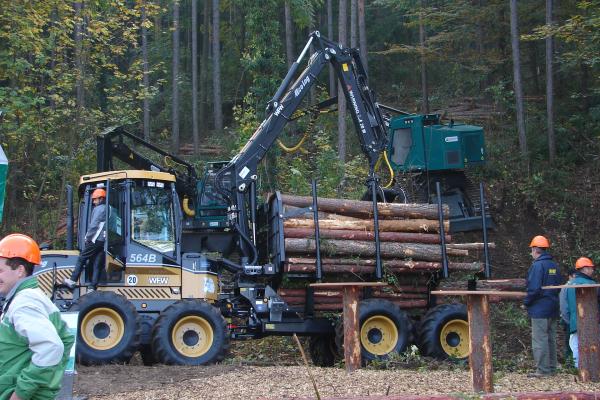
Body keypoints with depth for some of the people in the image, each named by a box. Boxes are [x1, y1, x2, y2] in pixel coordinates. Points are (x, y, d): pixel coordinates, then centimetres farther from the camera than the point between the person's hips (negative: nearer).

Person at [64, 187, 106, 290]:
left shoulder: (99, 209, -5)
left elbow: (93, 225, -13)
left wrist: (88, 237, -4)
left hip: (95, 240, -7)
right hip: (104, 242, 7)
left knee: (81, 259, 2)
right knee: (97, 265, 4)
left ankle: (72, 281, 3)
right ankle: (92, 288, 0)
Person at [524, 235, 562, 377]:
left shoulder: (537, 265, -15)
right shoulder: (554, 265, 11)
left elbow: (534, 289, -20)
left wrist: (526, 302, -6)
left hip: (540, 309, -8)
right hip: (553, 309, 9)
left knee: (539, 340, -4)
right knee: (551, 339, 14)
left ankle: (543, 370, -4)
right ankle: (552, 368, 19)